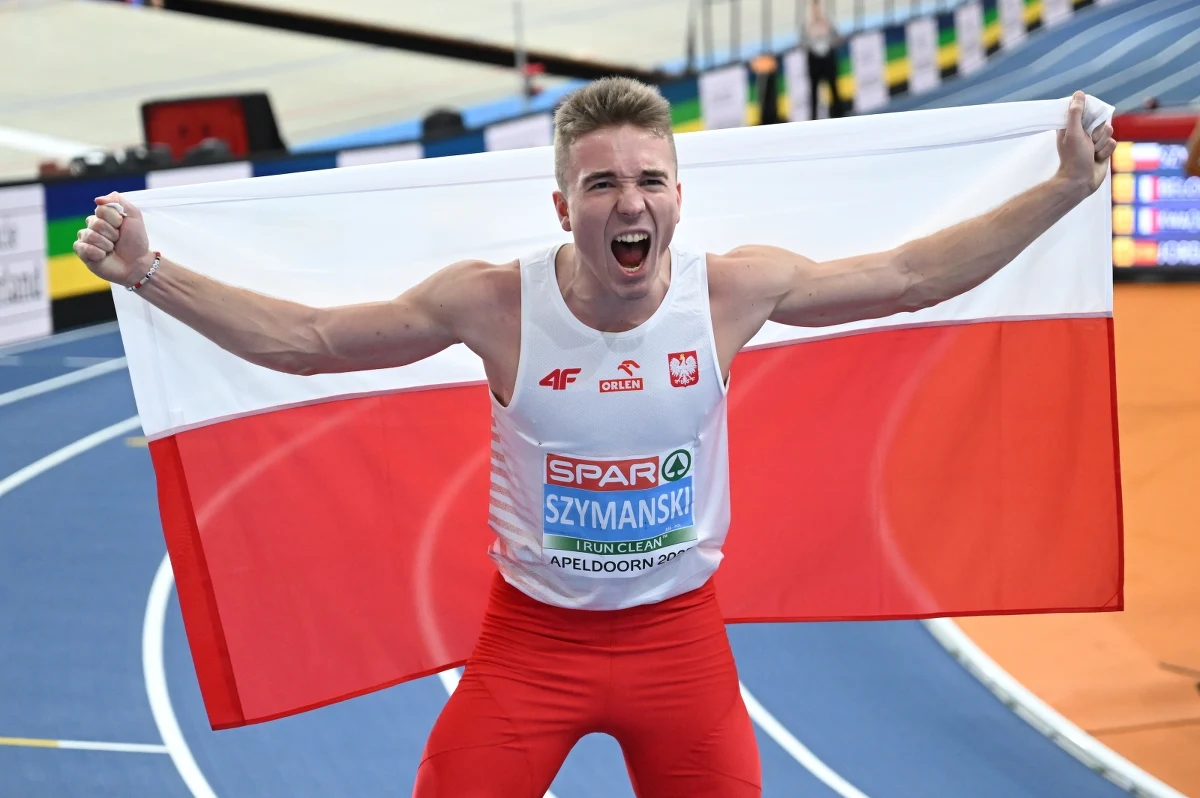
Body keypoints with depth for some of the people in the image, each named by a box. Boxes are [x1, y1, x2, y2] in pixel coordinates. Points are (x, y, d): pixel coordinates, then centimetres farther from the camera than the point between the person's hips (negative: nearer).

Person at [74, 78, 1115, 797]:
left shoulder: (734, 290, -13)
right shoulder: (495, 304, -17)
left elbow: (914, 275, -1)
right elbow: (304, 338, -9)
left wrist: (1064, 190, -4)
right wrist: (149, 274, -17)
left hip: (679, 632, 1)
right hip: (531, 634, -1)